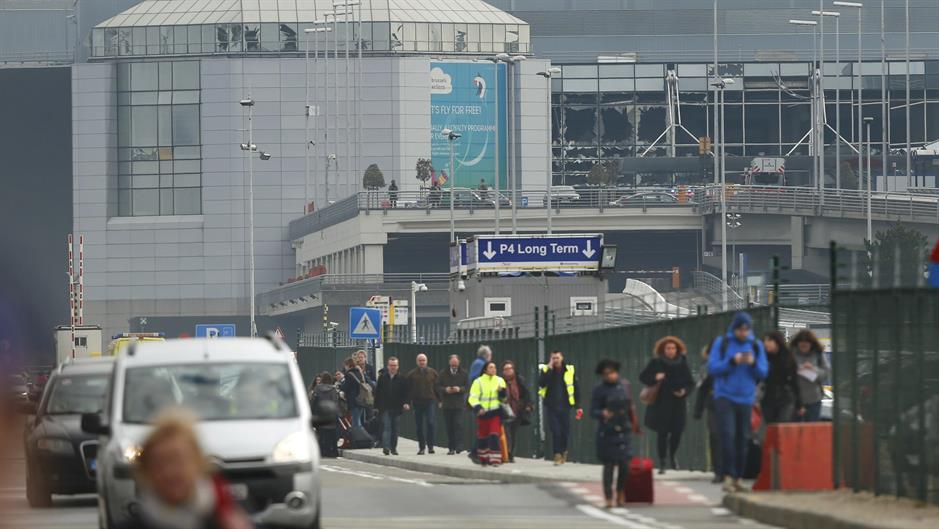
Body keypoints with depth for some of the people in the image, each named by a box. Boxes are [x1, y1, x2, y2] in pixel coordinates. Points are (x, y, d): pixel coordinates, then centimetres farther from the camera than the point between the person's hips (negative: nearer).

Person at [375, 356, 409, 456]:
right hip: (385, 408, -1)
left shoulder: (401, 378, 4)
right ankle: (386, 447, -20)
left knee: (395, 428, 7)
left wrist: (405, 403, -10)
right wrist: (377, 406, 2)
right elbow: (377, 393, 6)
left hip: (397, 408, 1)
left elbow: (405, 393, 5)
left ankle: (393, 448, 16)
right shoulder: (382, 378, 4)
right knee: (386, 426, -12)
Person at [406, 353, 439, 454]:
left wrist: (439, 400, 2)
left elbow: (437, 387, 9)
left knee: (431, 422, -14)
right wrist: (408, 402, -3)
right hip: (417, 403, 1)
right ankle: (421, 447, 12)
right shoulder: (412, 374, 6)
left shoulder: (432, 373, 8)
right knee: (419, 426, 5)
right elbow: (408, 389, 6)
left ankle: (430, 445, -6)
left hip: (430, 401, -1)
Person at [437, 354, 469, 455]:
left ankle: (459, 446, -13)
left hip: (459, 404, -2)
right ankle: (451, 448, 11)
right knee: (449, 427, 4)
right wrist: (445, 390, -16)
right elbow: (438, 387, 4)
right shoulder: (442, 373, 5)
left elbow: (467, 387, 3)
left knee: (458, 425, -13)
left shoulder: (463, 373, 4)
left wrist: (460, 389, -17)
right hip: (447, 404, 2)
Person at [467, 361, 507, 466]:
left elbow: (504, 398, 11)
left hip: (495, 413, 0)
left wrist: (502, 392, -11)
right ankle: (483, 459, 24)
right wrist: (478, 408, -21)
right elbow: (473, 398, -5)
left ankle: (495, 459, -13)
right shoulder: (478, 382, -1)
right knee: (482, 437, 8)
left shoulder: (499, 381, 7)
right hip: (482, 413, 0)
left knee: (495, 436, -12)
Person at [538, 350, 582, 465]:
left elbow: (576, 389, 7)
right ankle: (557, 455, -1)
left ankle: (563, 450, 28)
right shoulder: (545, 370, 3)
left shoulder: (570, 371, 4)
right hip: (551, 406, -1)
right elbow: (541, 383, -14)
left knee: (565, 431, 4)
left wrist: (578, 406, 4)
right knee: (555, 431, -8)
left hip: (565, 406, 1)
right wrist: (550, 369, -16)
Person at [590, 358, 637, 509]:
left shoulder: (624, 386, 7)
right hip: (606, 433, -3)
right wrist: (603, 413, -28)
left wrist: (633, 424, 22)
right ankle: (608, 498, 6)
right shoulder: (599, 390, -5)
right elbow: (593, 411, -7)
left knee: (624, 464, 1)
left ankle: (621, 495, 20)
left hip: (622, 431, 3)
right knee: (609, 465, -2)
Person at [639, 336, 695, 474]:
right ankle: (662, 463, 7)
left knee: (677, 431, -2)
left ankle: (672, 456, 27)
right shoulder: (656, 363, 0)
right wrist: (655, 378, -17)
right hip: (661, 404, -2)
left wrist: (684, 391, -12)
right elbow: (643, 377, 2)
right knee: (662, 433, -3)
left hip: (677, 404, 2)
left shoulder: (682, 364, 4)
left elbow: (690, 383, 9)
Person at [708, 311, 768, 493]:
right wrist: (732, 361, -18)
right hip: (725, 397, -3)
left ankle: (737, 478, 12)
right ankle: (728, 476, -18)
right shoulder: (721, 343, 0)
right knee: (728, 434, -17)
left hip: (746, 398, 3)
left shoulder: (756, 345, 7)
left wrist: (754, 363, -15)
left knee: (743, 438, 4)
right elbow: (712, 367, -6)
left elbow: (764, 372, 5)